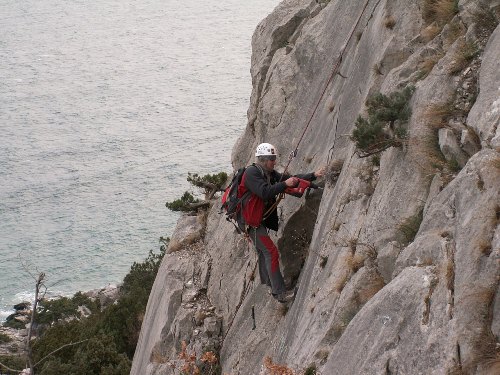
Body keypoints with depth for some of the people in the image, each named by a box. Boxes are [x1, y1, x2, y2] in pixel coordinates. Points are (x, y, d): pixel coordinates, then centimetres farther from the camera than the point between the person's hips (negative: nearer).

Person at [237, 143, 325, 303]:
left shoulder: (270, 174, 10)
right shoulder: (251, 173, -18)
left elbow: (291, 179, 9)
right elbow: (265, 192, -29)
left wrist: (313, 175, 2)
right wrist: (284, 184, -24)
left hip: (259, 220, 10)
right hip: (250, 221, -10)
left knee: (263, 252, 20)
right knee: (271, 252, -14)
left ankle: (268, 286, 33)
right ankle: (280, 293, -14)